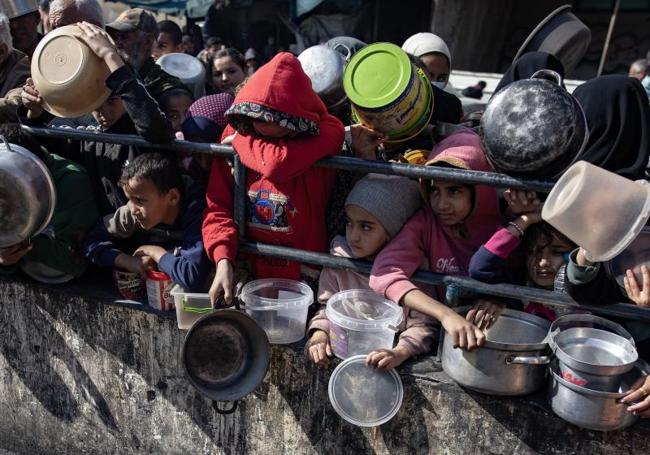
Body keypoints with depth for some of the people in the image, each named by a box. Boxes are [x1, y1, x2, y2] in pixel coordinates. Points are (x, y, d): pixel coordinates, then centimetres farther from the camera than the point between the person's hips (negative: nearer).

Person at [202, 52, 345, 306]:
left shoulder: (325, 132, -10)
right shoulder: (234, 134, 1)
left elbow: (280, 164, -29)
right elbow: (218, 207, 0)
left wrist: (242, 141, -10)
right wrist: (223, 260, -15)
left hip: (303, 274, -3)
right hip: (247, 272, 3)